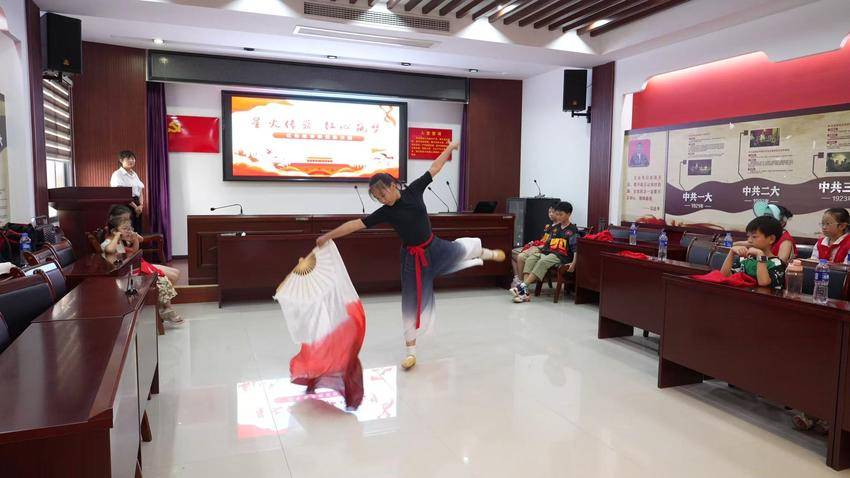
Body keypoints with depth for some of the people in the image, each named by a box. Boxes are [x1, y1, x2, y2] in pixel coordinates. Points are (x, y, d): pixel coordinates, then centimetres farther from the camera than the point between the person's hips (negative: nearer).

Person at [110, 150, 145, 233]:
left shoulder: (134, 174, 18)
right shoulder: (117, 175, -4)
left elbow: (140, 191, 14)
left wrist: (141, 205, -3)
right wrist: (134, 206, -16)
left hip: (137, 207, 7)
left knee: (138, 232, 4)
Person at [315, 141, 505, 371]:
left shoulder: (413, 190, -10)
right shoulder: (384, 212, -13)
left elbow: (434, 168, -2)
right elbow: (356, 224, -14)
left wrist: (450, 148, 0)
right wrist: (328, 235, -16)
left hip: (436, 247, 2)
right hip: (413, 257, -2)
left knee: (462, 249, 26)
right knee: (413, 301, 3)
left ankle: (484, 252, 67)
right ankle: (411, 350, 14)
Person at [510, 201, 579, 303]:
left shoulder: (573, 230, 1)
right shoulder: (555, 228, 23)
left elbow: (576, 249, -8)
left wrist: (573, 263, -20)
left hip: (561, 256, -6)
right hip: (547, 252, 6)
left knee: (542, 262, -35)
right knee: (530, 259, -23)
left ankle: (523, 286, -41)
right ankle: (525, 292, -36)